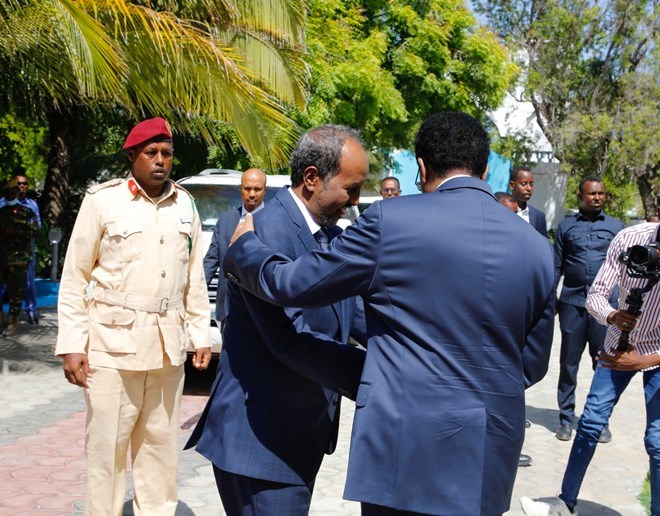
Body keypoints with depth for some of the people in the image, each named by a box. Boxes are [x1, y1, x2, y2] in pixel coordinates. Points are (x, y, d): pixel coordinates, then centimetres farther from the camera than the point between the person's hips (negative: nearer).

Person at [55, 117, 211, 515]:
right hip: (113, 340, -4)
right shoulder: (102, 200, -4)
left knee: (161, 445, 11)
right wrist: (72, 345, -8)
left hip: (168, 345, 4)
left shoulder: (185, 205, 9)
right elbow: (75, 279, -3)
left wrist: (201, 335, 10)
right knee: (107, 447, 2)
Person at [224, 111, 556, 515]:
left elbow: (291, 284, -3)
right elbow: (533, 364, 10)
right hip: (492, 455, 5)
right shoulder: (537, 246, 3)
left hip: (408, 445, -5)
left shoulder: (393, 220, -10)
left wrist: (242, 247, 17)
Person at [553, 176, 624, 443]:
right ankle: (566, 418, 15)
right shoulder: (567, 226, 8)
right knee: (569, 363, 5)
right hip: (572, 302, 0)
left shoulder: (616, 226, 9)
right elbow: (556, 266, 9)